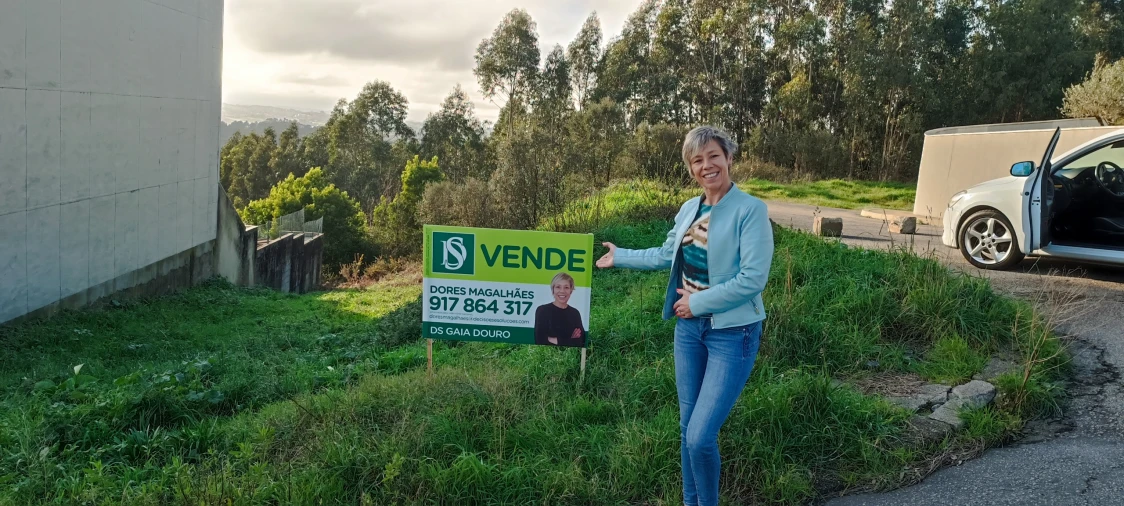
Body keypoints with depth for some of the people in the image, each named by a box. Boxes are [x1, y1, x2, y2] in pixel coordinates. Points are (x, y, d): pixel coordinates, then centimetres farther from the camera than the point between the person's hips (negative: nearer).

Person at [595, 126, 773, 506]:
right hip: (689, 327, 7)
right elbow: (666, 255, 21)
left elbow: (753, 279, -20)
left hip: (732, 333, -7)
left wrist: (699, 301, -15)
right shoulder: (690, 209, 6)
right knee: (687, 427, 15)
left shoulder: (751, 210, -15)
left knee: (700, 437, -11)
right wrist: (619, 257, 25)